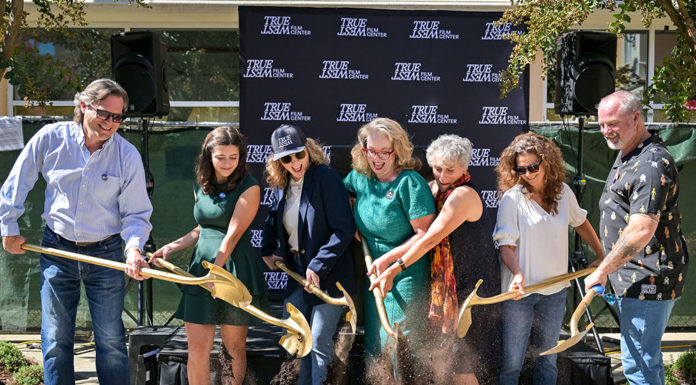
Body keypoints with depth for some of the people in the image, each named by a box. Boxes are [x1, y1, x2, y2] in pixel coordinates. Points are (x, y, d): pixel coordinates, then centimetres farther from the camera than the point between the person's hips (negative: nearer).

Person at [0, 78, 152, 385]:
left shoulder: (128, 155, -9)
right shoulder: (51, 138, -9)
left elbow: (136, 213, -5)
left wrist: (134, 247, -24)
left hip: (106, 254, -1)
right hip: (57, 250, 1)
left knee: (110, 340, 4)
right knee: (56, 339, 7)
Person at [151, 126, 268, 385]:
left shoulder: (248, 188, -7)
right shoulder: (201, 186, 12)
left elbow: (232, 236, -13)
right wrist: (171, 247, 13)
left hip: (234, 270, -5)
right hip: (201, 266, 5)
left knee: (234, 347, 3)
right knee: (197, 348, -1)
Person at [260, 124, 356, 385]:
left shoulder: (325, 177, -15)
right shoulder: (281, 185, 7)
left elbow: (345, 228, -19)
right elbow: (273, 220, 25)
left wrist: (318, 266, -21)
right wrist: (268, 251, 7)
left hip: (328, 276, -7)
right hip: (297, 275, 7)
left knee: (318, 345, -6)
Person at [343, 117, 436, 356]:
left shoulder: (409, 183, -17)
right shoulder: (360, 177, 3)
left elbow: (425, 233, -19)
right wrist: (354, 225, 8)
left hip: (406, 276, -7)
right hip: (374, 275, 7)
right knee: (375, 346, 15)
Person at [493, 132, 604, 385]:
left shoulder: (563, 193, 6)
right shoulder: (512, 197, -7)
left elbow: (580, 222, 24)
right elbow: (505, 242, -10)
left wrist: (601, 256, 27)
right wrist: (517, 274, -27)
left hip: (554, 291, 4)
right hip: (520, 289, -4)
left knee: (547, 359, 12)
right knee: (511, 362, -5)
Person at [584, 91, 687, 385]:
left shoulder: (652, 164, -22)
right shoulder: (625, 155, 13)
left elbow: (641, 231, -29)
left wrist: (601, 272, -22)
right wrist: (608, 269, 22)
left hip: (647, 281, -11)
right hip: (635, 280, 11)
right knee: (647, 358, 20)